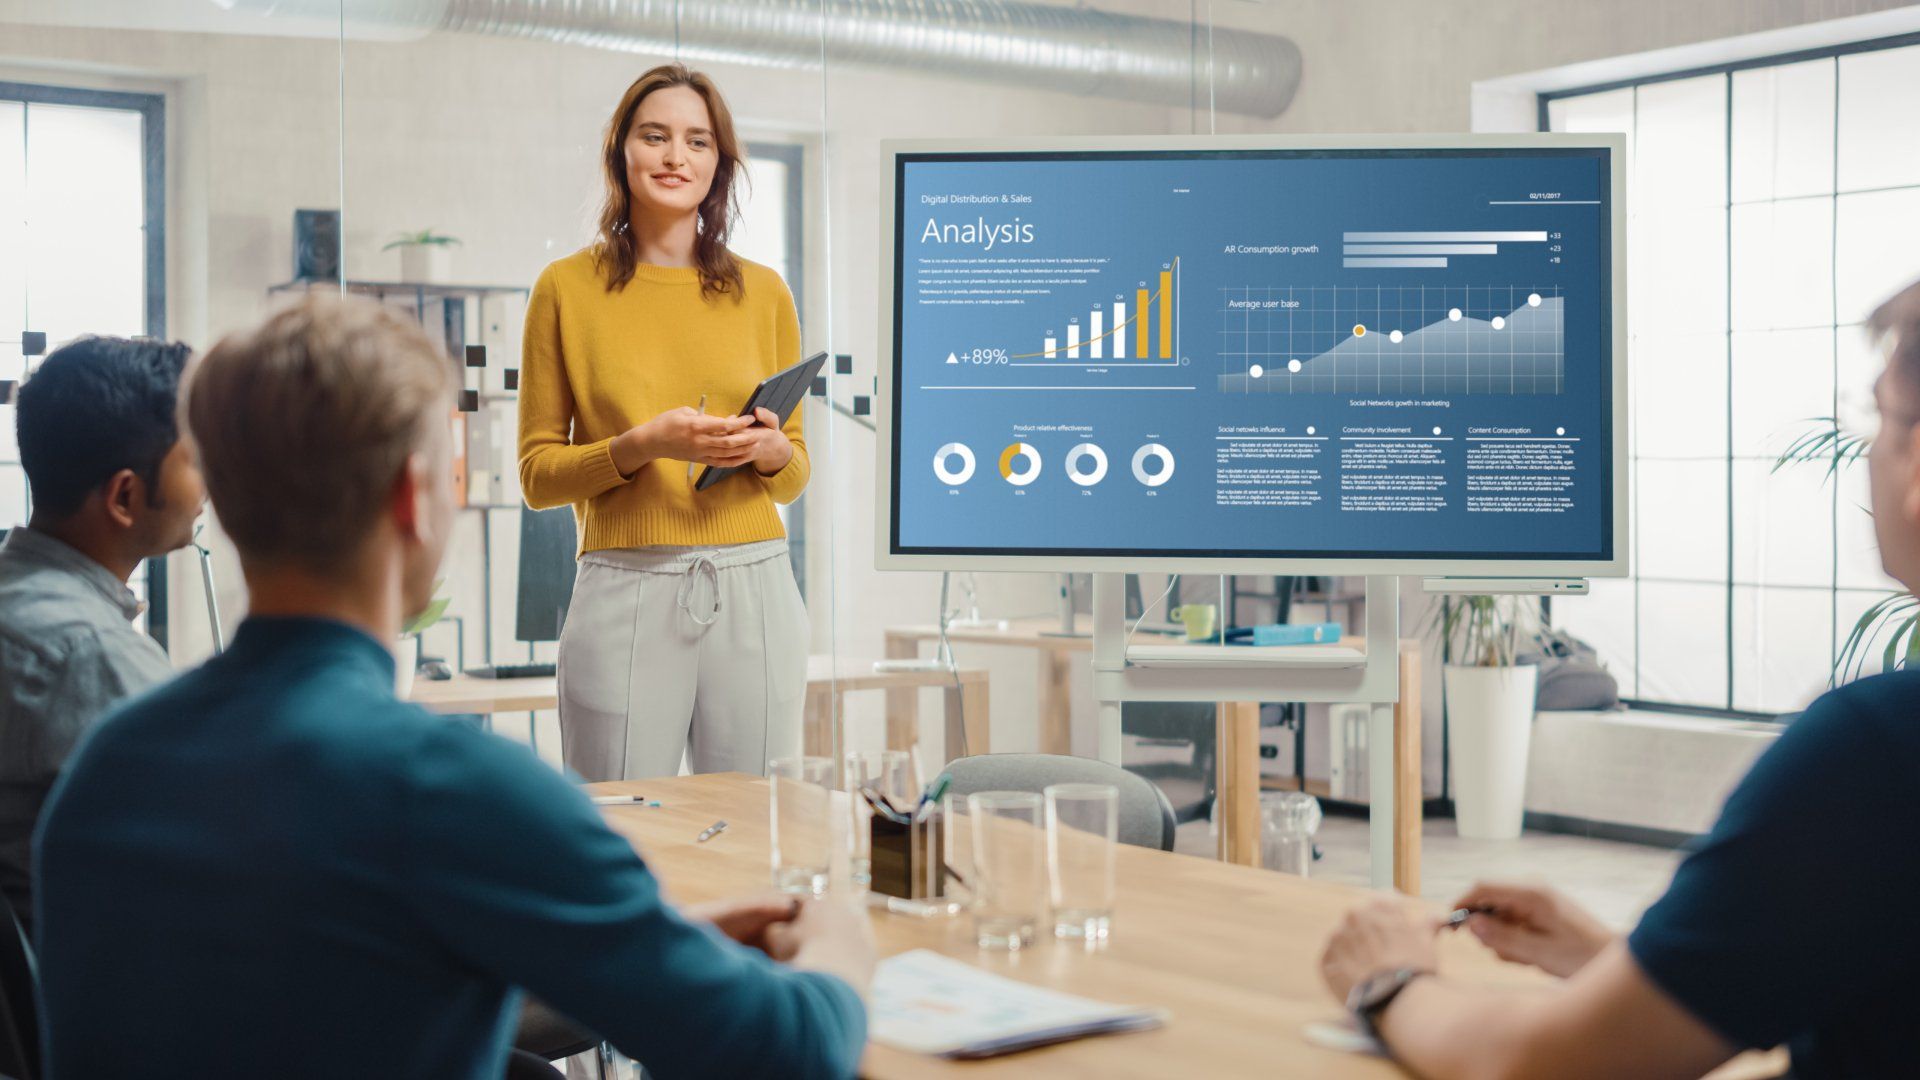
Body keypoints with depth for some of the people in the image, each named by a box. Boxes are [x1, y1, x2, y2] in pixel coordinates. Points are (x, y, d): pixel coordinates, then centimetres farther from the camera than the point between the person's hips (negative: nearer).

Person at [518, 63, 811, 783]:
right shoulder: (567, 287, 4)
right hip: (625, 592, -2)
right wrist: (641, 445, -12)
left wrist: (771, 451, -5)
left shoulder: (763, 292, 10)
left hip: (754, 589, 2)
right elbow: (538, 474, 4)